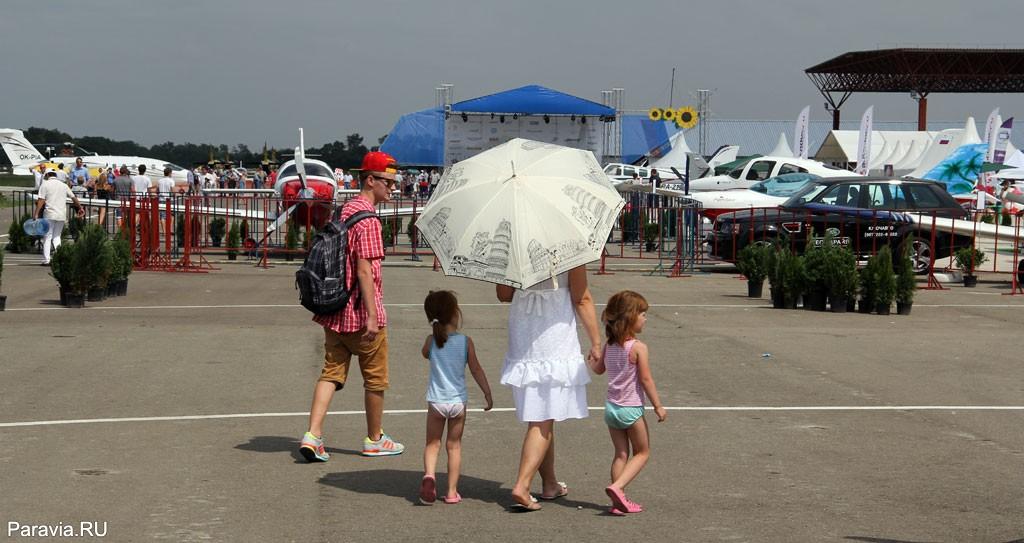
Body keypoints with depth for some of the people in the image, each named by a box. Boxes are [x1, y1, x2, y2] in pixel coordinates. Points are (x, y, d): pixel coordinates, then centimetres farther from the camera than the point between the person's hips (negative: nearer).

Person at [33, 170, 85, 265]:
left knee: (47, 237, 2)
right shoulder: (63, 185, 13)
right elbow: (74, 197, 18)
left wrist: (36, 213, -11)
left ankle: (46, 260, -2)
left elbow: (41, 200, -8)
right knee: (57, 236, 14)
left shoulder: (45, 184, 1)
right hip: (62, 215, 3)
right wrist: (80, 208, 31)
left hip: (49, 215, -3)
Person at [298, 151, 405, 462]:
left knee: (332, 372, 8)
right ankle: (374, 440, 20)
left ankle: (313, 435, -3)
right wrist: (372, 315, -21)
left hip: (335, 311, 8)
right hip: (361, 312, -8)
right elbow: (365, 271, -21)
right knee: (375, 378, 8)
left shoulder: (345, 210, 13)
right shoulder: (367, 218, -16)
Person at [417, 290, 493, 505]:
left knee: (432, 443, 13)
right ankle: (452, 492, 13)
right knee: (454, 445, 11)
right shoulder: (465, 342, -8)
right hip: (458, 401, 0)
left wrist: (436, 331, 15)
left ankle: (429, 474, -16)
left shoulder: (431, 340, -6)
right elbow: (476, 370, -2)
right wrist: (487, 393, 8)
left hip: (436, 401, 0)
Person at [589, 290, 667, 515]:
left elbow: (598, 369, 16)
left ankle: (619, 500, 11)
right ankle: (617, 487, -10)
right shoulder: (638, 347, -17)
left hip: (611, 406, 6)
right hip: (631, 408, -6)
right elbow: (646, 380, -16)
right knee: (642, 452, 8)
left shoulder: (609, 346, 2)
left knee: (621, 453, 13)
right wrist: (658, 406, -8)